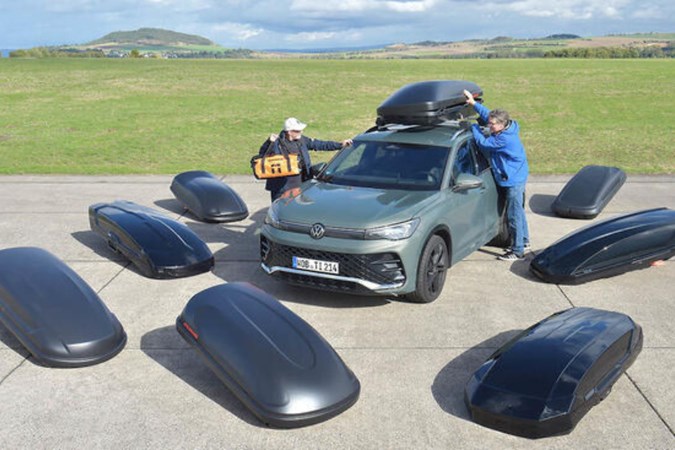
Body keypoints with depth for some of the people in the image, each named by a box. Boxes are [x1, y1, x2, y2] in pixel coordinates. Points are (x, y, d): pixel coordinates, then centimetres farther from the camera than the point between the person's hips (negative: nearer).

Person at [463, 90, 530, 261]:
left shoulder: (504, 139, -26)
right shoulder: (507, 130, 2)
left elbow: (484, 143, -18)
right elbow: (487, 114, 13)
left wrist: (473, 127, -5)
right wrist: (473, 103, 9)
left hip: (513, 181, -10)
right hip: (517, 178, 10)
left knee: (514, 215, -3)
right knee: (518, 212, 22)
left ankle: (518, 251, 4)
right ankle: (524, 242, 37)